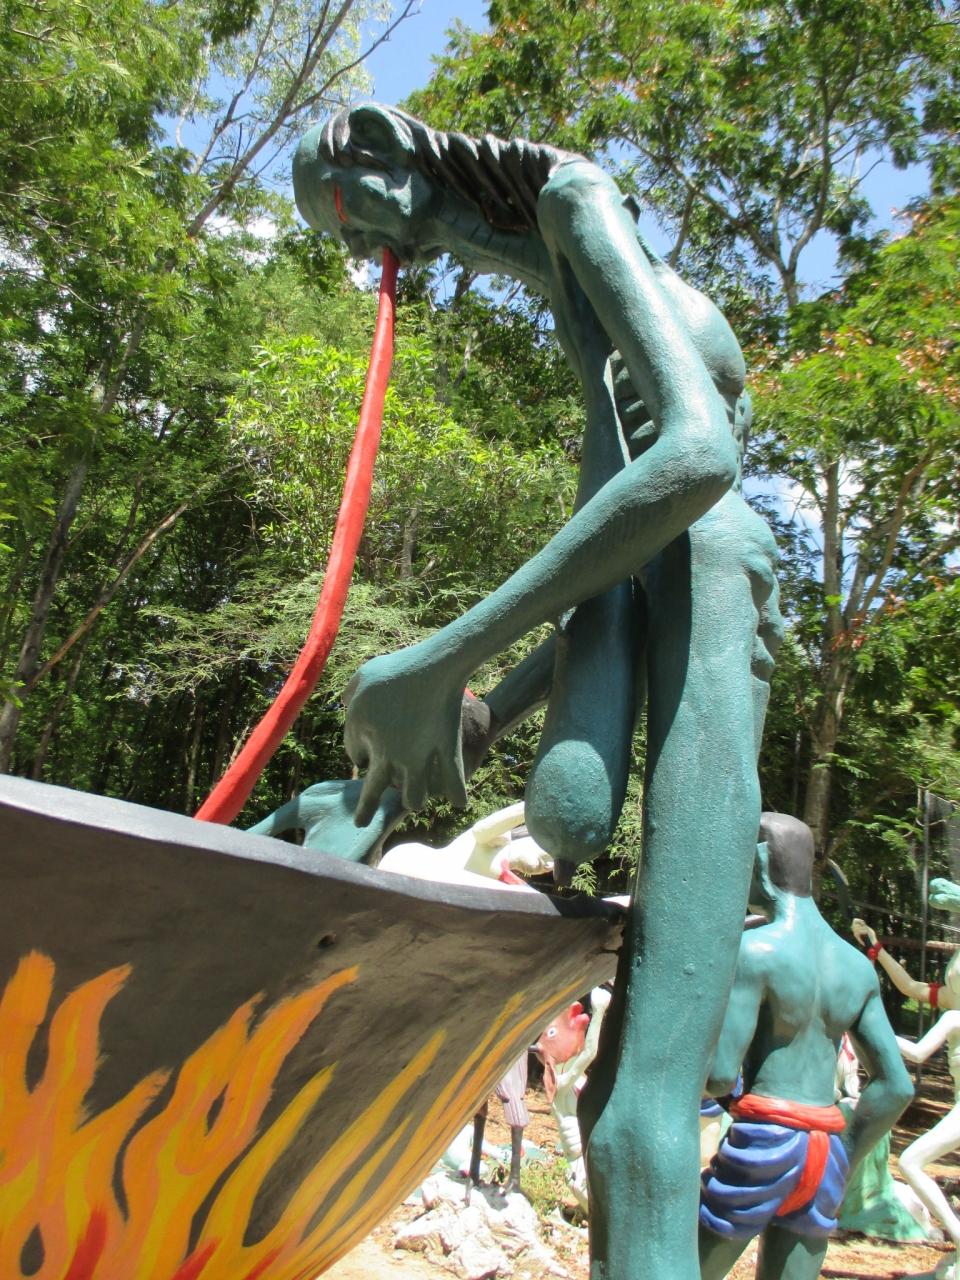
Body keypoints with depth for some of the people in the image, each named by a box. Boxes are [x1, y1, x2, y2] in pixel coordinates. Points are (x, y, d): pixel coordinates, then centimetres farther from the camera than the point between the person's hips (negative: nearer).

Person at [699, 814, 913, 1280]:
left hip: (764, 1141, -6)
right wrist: (841, 1160, 17)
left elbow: (719, 1076, -17)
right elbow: (896, 1086, 10)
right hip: (824, 1153, 7)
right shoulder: (859, 965, 7)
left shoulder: (754, 949, -14)